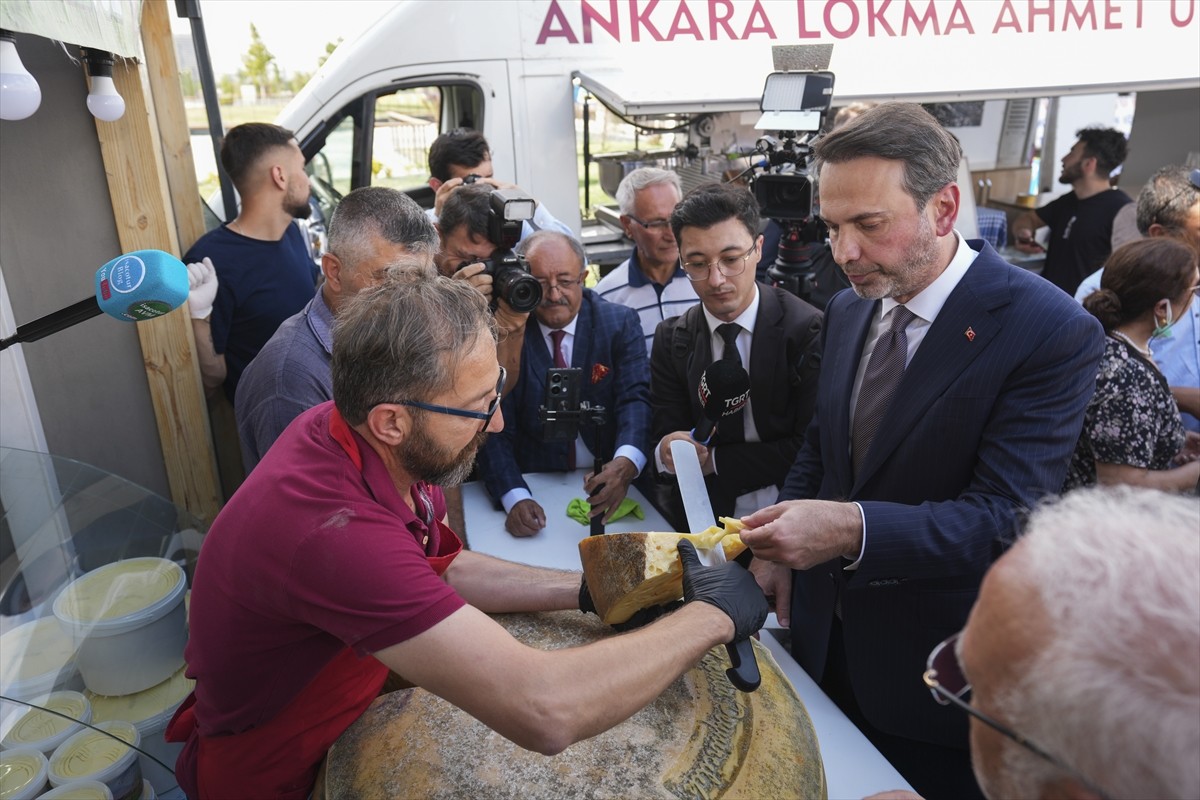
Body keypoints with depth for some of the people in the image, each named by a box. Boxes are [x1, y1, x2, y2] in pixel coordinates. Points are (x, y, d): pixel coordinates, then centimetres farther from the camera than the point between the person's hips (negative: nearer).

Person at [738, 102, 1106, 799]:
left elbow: (1002, 518, -25)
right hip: (827, 638, 6)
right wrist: (782, 545, 0)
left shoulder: (1053, 333, -20)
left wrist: (852, 529, -37)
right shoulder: (848, 310, 1)